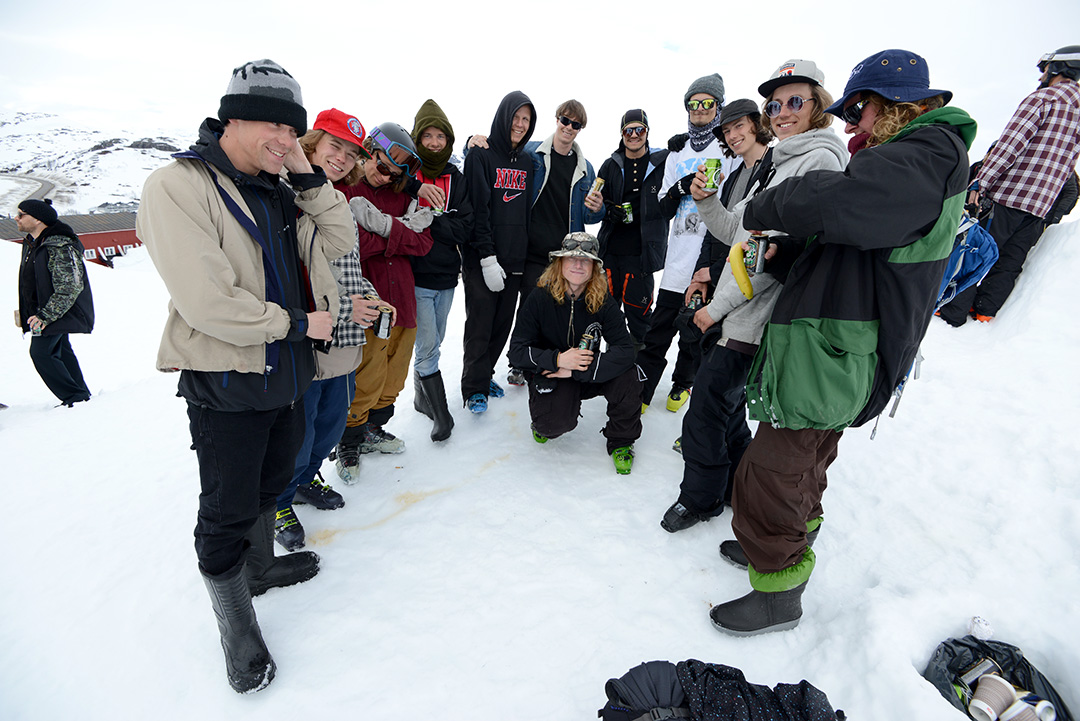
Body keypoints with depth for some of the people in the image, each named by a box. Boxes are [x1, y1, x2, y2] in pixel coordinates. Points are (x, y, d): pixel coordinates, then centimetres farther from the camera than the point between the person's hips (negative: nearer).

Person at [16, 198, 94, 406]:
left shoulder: (60, 247, -21)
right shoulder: (31, 244, 10)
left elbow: (70, 288, -26)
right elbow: (30, 283, 22)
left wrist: (45, 316, -26)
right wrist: (28, 313, 18)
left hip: (58, 313, -10)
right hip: (42, 312, 10)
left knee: (41, 352, -14)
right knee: (60, 352, 14)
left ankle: (76, 397, -7)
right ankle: (82, 395, 24)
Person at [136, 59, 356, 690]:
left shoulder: (279, 193, 9)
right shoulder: (179, 186, -16)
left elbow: (340, 241, 5)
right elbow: (208, 302, -25)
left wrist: (309, 176, -6)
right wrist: (298, 324, -15)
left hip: (286, 375, 8)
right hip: (226, 383, -7)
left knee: (270, 484, 25)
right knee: (228, 512, 8)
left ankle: (261, 567, 50)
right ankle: (237, 626, 30)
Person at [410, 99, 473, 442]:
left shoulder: (456, 179, 8)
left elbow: (464, 228, -2)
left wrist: (430, 221, -17)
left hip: (446, 275, 5)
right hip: (416, 275, -4)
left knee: (433, 343, 16)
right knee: (428, 346, -4)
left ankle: (422, 396, 35)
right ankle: (441, 413, 8)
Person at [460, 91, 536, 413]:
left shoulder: (527, 161, 14)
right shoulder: (481, 154, -4)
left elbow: (528, 209, 15)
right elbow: (478, 210, -12)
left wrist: (525, 252, 8)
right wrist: (487, 258, -18)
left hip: (515, 260, 6)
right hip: (480, 260, -5)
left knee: (503, 323, 11)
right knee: (480, 324, 0)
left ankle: (486, 374, 28)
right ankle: (474, 387, 13)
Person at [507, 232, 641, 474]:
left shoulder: (603, 302, -10)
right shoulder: (540, 299, -14)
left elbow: (625, 350, -21)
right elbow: (517, 351, -15)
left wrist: (578, 370, -30)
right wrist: (558, 359, -30)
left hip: (588, 375, 2)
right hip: (548, 374, -2)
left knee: (627, 376, -26)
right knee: (557, 422, -31)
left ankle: (620, 442, 0)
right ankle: (545, 423, 12)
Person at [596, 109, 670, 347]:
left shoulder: (662, 162, 4)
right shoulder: (611, 166, 12)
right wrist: (609, 210, -4)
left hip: (640, 250, -3)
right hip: (610, 248, 3)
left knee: (637, 306, -3)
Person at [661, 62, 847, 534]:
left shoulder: (821, 158, -12)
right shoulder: (779, 162, 18)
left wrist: (718, 305, -17)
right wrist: (706, 201, 1)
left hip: (756, 314, -9)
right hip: (737, 307, 9)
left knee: (708, 404, -2)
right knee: (725, 398, 18)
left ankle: (701, 496, 20)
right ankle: (736, 488, 37)